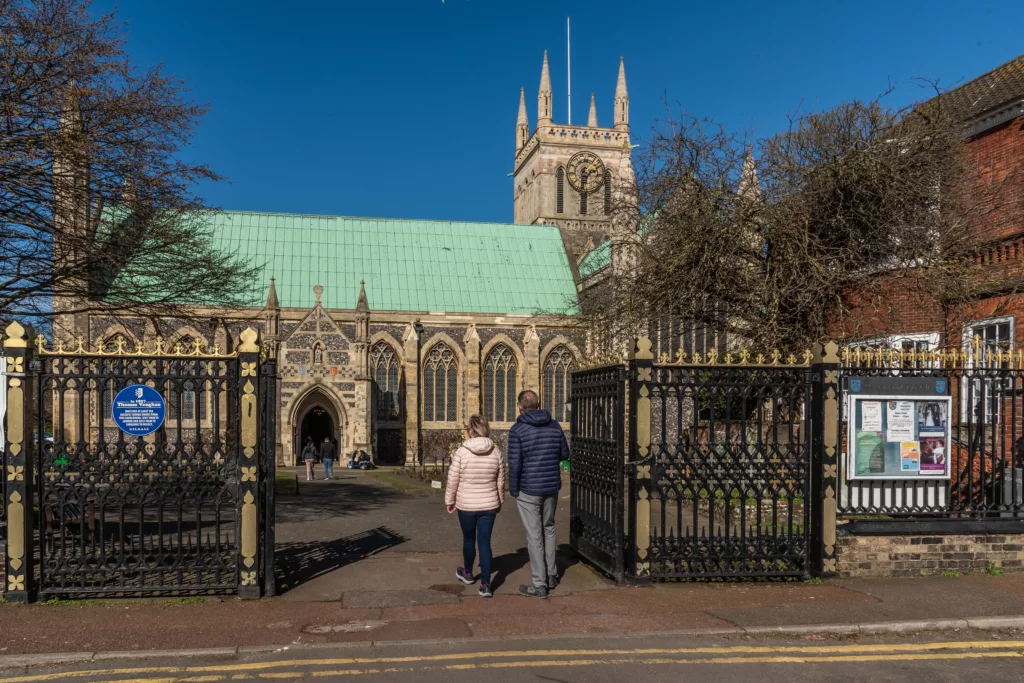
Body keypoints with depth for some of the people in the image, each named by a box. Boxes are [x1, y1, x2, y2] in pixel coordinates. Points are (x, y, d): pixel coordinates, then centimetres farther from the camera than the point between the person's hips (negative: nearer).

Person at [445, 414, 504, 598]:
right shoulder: (495, 452, -5)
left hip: (466, 505, -1)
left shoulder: (461, 452, -14)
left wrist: (449, 501, 8)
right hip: (489, 505, 1)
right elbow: (500, 481, 3)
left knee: (468, 539, 18)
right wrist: (500, 501, 18)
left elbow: (453, 481, -8)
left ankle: (468, 573, 39)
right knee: (485, 542, 5)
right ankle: (485, 584, 0)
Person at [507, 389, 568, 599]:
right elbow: (564, 454, 11)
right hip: (551, 487, 5)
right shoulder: (554, 426, 1)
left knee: (534, 536, 2)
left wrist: (513, 491, -3)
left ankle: (539, 585, 8)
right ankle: (551, 576, 28)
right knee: (548, 529, 22)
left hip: (528, 490, -5)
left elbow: (514, 464, -16)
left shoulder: (517, 430, -13)